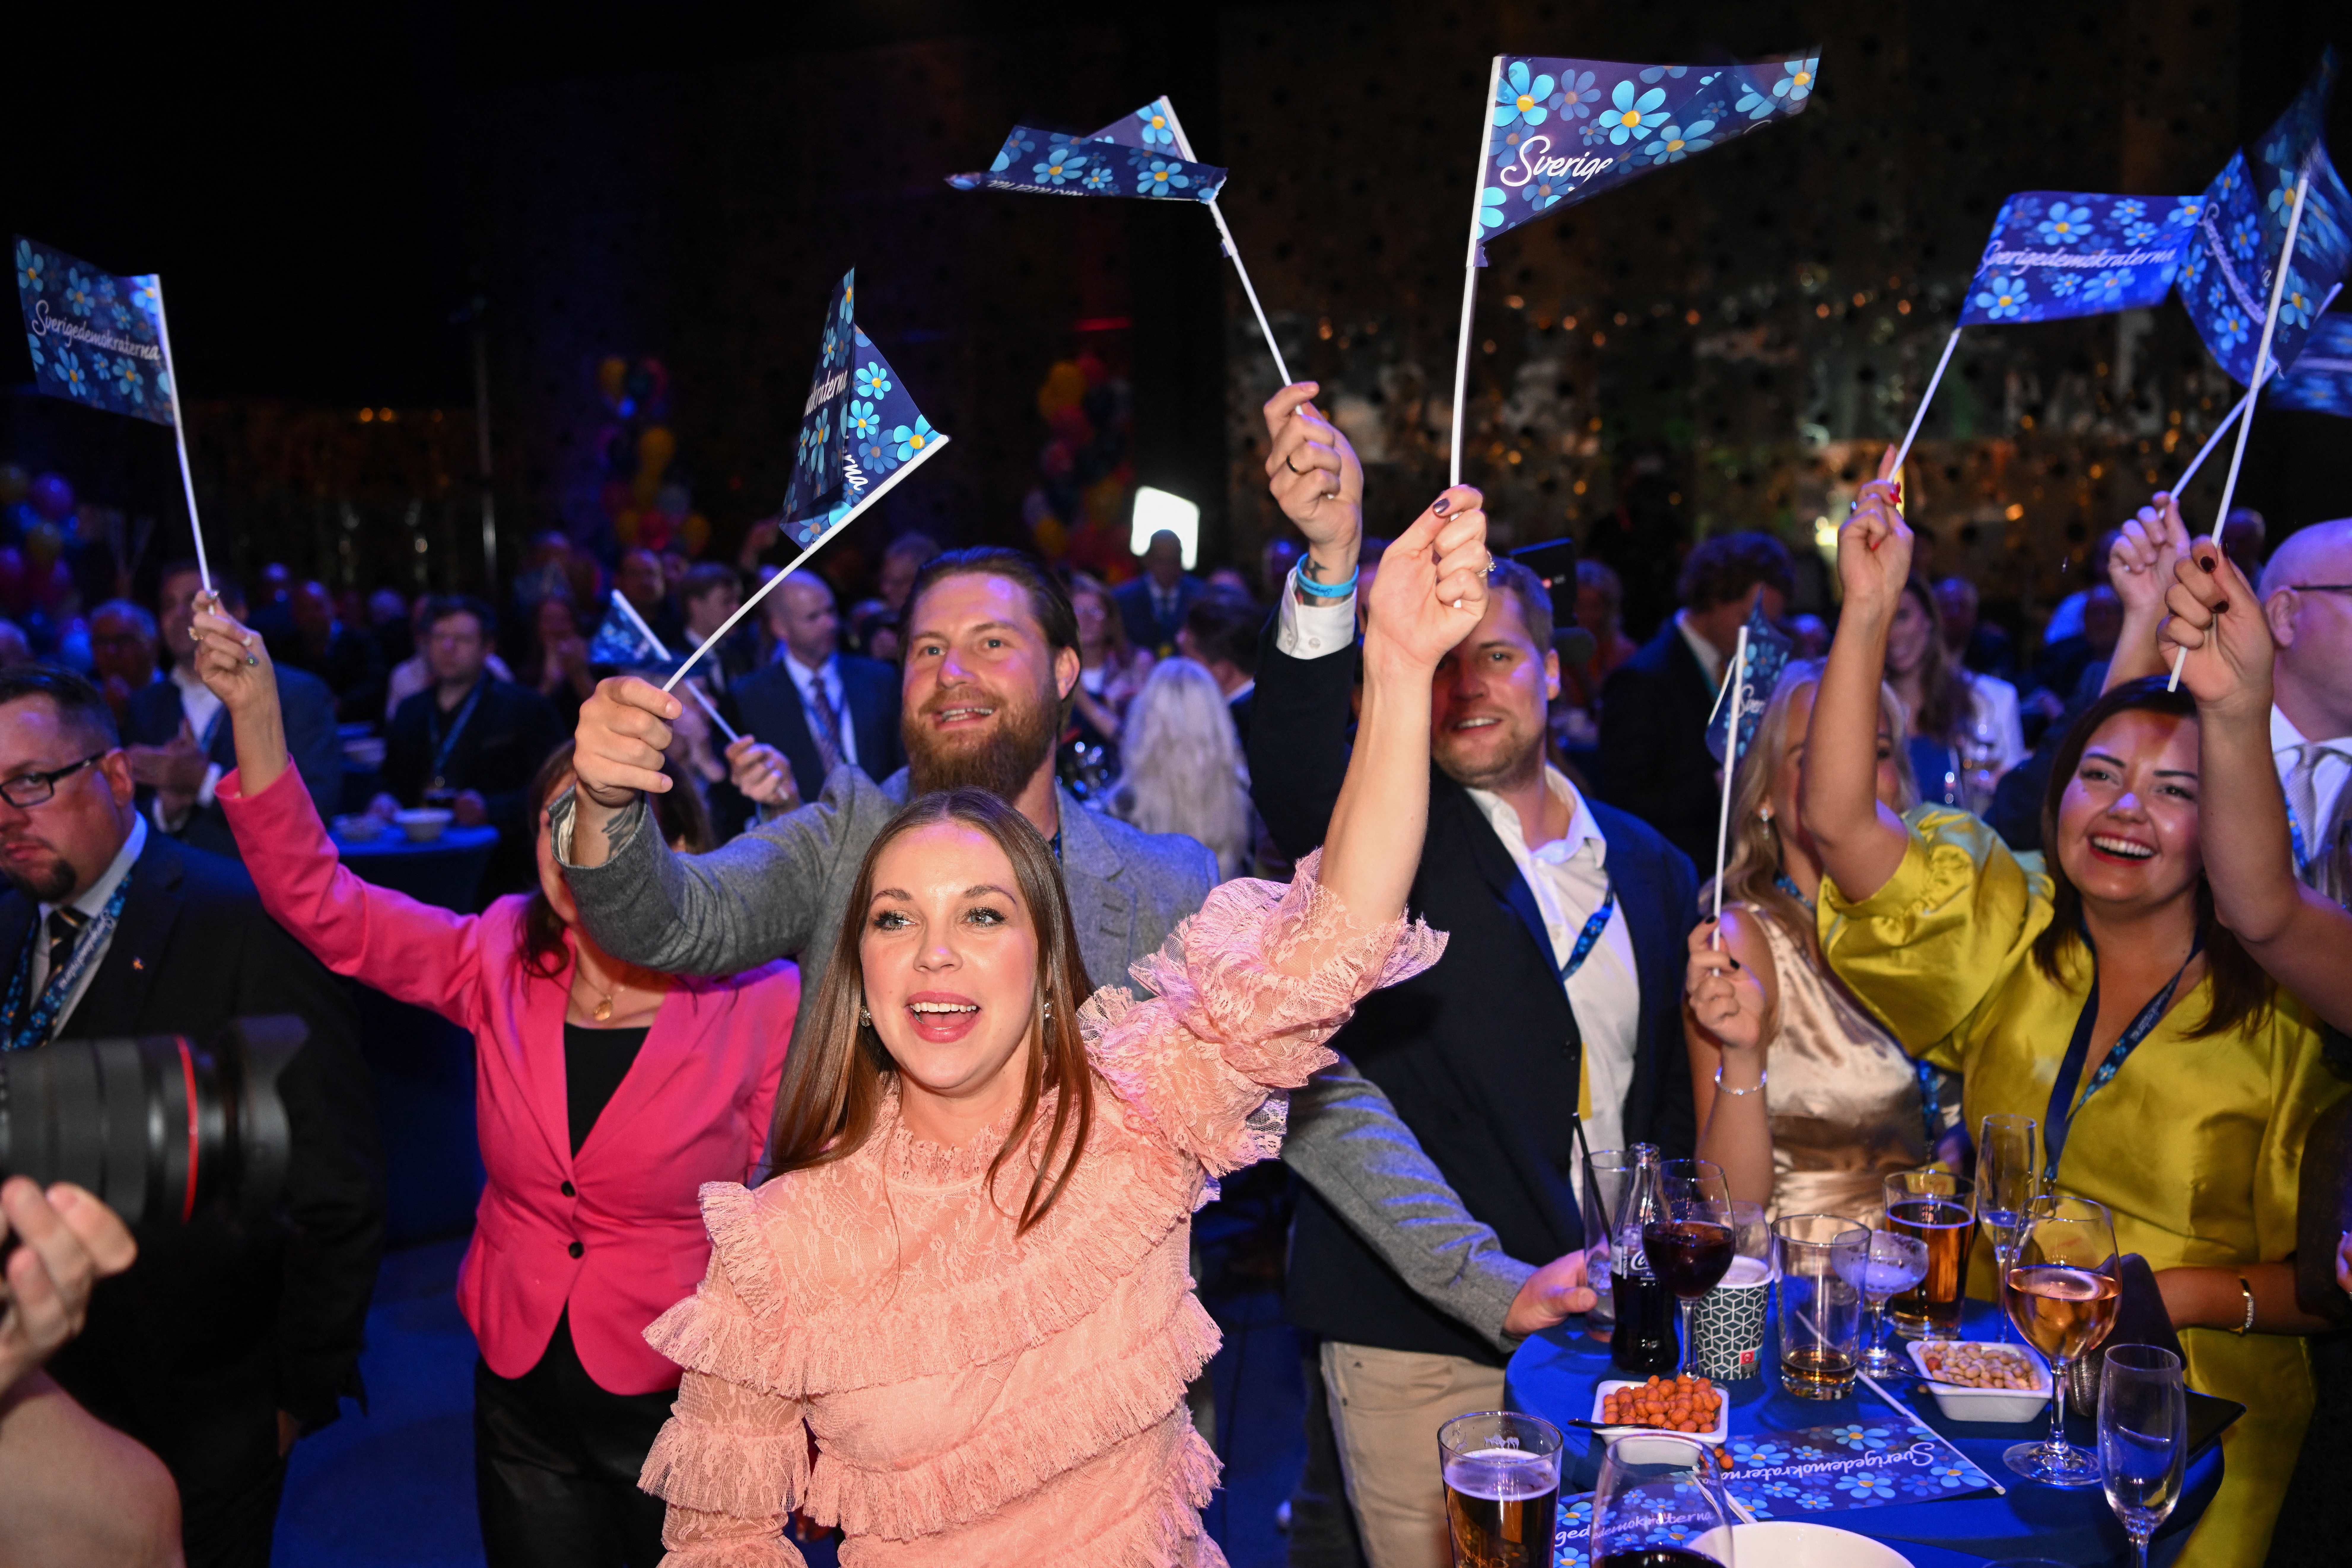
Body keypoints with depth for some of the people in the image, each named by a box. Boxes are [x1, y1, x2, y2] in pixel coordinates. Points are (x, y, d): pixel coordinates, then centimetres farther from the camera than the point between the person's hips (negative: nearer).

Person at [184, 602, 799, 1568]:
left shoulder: (762, 1000, -14)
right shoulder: (503, 963, -2)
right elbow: (318, 901, -6)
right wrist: (255, 717, -15)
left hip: (682, 1408, -3)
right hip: (522, 1405, 4)